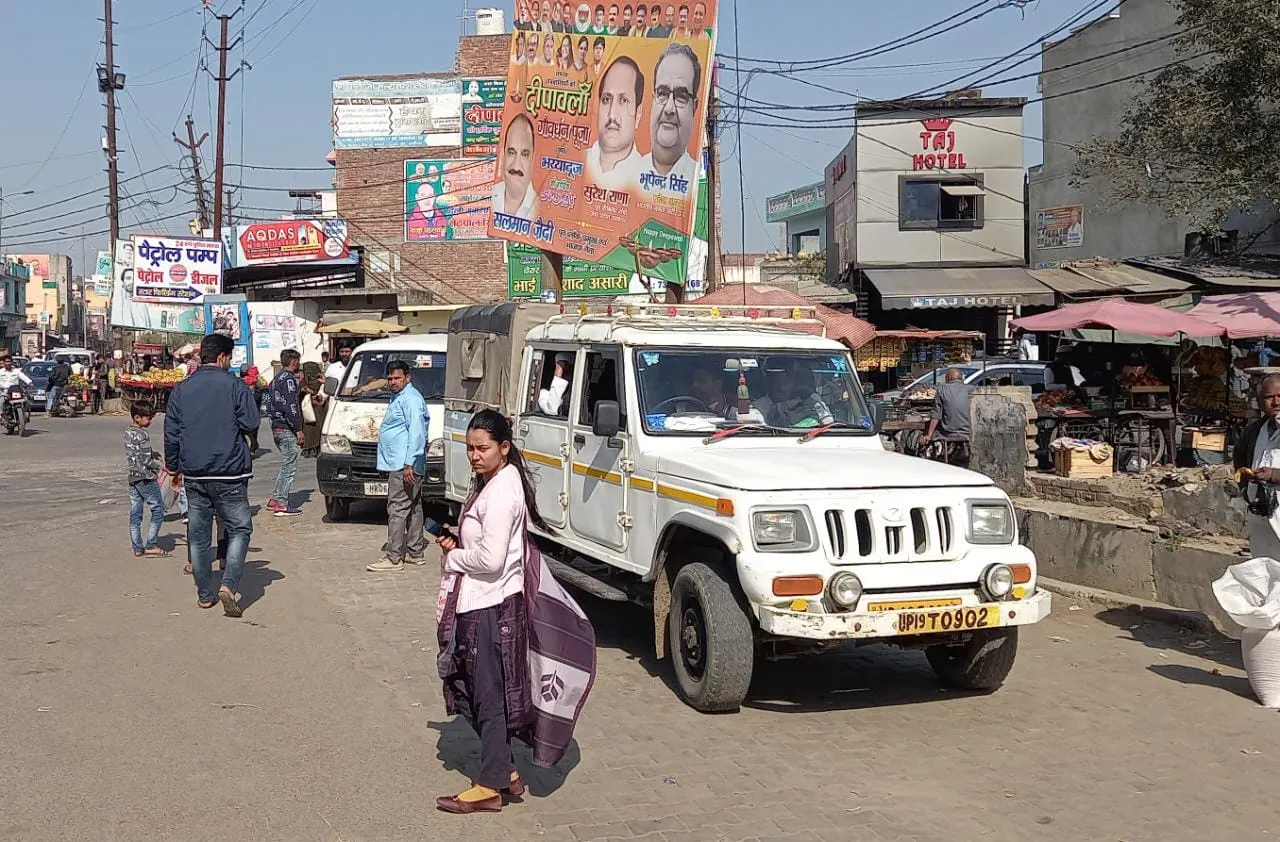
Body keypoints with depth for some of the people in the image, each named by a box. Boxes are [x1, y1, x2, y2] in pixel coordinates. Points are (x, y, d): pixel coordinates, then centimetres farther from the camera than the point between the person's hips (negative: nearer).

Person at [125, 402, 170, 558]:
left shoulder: (127, 434, 10)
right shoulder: (142, 435, -16)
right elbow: (146, 460, -18)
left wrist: (151, 454, 14)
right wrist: (160, 466, -6)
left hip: (132, 478, 9)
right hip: (146, 478, -8)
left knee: (135, 514, 8)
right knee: (158, 510, 1)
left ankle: (137, 547, 12)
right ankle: (150, 545, -1)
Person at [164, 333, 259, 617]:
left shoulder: (181, 389, 7)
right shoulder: (235, 386, -7)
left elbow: (171, 432, 9)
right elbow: (250, 423, -8)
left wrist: (173, 467, 18)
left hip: (193, 474, 4)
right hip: (229, 471, -4)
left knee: (198, 535, 11)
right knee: (239, 529, 5)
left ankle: (206, 594, 16)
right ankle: (228, 584, -14)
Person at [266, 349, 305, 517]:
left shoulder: (276, 379, 18)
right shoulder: (289, 379, -13)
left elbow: (270, 405, 20)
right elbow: (290, 406, -20)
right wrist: (298, 429, -18)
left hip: (276, 428, 10)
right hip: (287, 429, -10)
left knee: (286, 466, 17)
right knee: (289, 467, -6)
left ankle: (275, 499, 18)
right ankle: (281, 505, -7)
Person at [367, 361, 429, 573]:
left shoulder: (411, 399, -13)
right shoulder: (398, 397, 20)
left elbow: (416, 432, -21)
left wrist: (409, 464, -26)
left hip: (404, 466, -11)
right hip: (399, 463, 11)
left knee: (397, 508, -12)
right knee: (413, 508, 15)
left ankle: (393, 558, -12)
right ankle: (415, 552, 22)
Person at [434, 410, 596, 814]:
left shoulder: (501, 491, -20)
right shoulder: (493, 482, 12)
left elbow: (490, 559, -25)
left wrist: (453, 557, -10)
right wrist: (458, 545, 6)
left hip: (491, 606, -10)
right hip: (480, 602, 10)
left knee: (487, 694, -1)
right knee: (480, 691, 17)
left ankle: (490, 787, 9)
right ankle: (506, 771, 26)